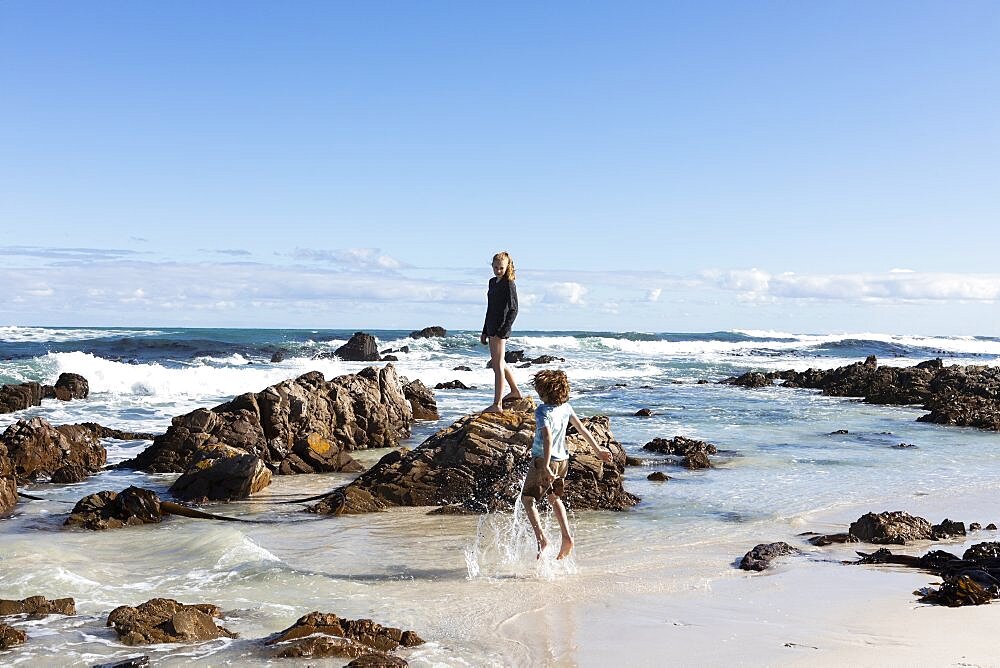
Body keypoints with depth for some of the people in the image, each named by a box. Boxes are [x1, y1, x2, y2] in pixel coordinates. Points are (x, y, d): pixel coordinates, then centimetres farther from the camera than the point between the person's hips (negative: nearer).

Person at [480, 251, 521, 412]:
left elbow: (513, 310, -14)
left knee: (498, 365, -9)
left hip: (501, 328, -9)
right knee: (497, 363, 21)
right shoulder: (493, 282, 15)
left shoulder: (508, 284, -10)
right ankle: (515, 391, 38)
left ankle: (497, 404, -8)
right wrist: (485, 331, 21)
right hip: (492, 327, 9)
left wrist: (503, 331, -21)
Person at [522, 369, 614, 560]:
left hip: (543, 460, -7)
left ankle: (541, 538, -9)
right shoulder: (566, 407, 0)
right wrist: (598, 449, 18)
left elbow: (548, 436, -33)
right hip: (563, 460, 7)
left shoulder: (542, 411, -21)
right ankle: (567, 537, 15)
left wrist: (546, 466, -37)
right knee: (554, 498, 24)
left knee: (527, 498, 6)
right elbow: (581, 428, 9)